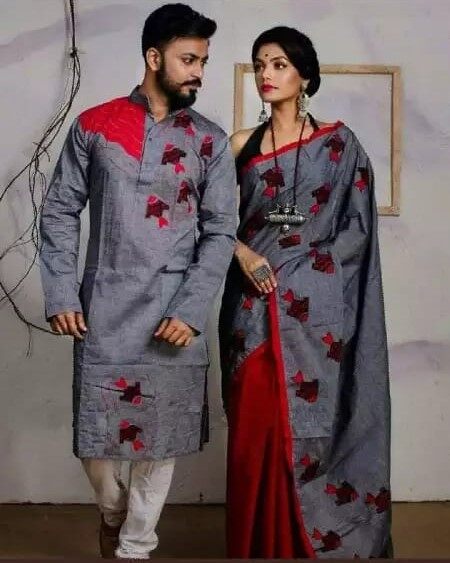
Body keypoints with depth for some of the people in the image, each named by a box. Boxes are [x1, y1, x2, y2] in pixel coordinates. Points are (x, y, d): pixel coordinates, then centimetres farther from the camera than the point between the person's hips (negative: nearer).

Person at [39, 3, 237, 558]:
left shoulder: (210, 142, 5)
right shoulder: (93, 126, 3)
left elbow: (221, 232, 2)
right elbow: (60, 211, 4)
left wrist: (191, 310, -9)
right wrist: (61, 295, -5)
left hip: (174, 314, 1)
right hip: (104, 308, 0)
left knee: (161, 435, 6)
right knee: (95, 434, 5)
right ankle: (113, 511, 37)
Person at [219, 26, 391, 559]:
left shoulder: (338, 143, 4)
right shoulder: (242, 144, 10)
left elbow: (357, 228, 2)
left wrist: (303, 272, -8)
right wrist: (244, 255, -9)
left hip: (314, 308, -2)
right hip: (253, 306, 2)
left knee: (307, 425, -1)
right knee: (254, 427, 2)